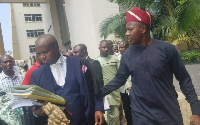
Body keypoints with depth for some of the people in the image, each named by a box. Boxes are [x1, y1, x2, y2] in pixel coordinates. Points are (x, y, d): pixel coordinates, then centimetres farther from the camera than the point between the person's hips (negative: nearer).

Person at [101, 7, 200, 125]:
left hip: (170, 113, -1)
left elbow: (184, 80, -4)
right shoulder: (127, 55, -2)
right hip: (141, 115, 2)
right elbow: (119, 80, 7)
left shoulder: (167, 49, -10)